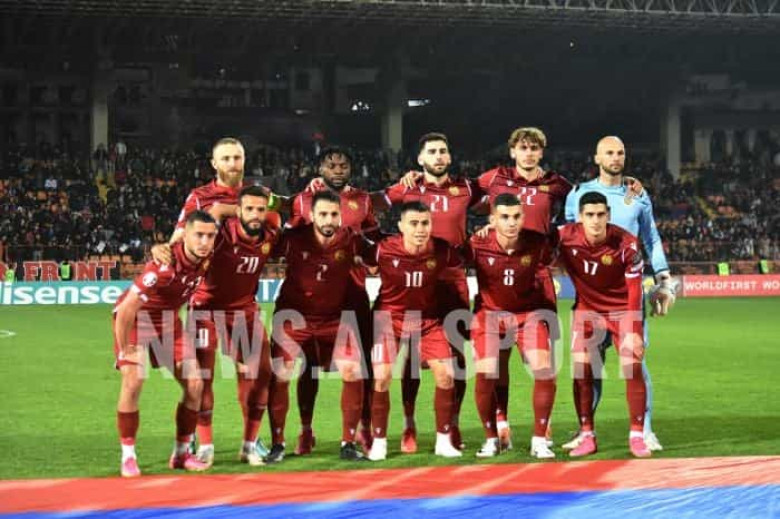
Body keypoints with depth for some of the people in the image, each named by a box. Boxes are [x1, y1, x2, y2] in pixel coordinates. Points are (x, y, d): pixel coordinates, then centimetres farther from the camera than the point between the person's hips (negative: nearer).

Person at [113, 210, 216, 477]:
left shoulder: (206, 259, -15)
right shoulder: (165, 265, -36)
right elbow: (127, 309, -34)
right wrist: (125, 350, -23)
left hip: (168, 319, 6)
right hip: (134, 318, -6)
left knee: (194, 384, -1)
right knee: (133, 382, -21)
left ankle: (181, 453, 12)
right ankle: (128, 457, -8)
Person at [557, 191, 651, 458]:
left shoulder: (626, 243, -23)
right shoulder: (565, 236, -21)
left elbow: (634, 290, -15)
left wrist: (633, 332, -17)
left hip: (623, 308, -1)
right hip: (587, 308, 2)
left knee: (632, 367, -10)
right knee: (581, 368, -8)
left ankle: (637, 436, 1)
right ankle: (587, 436, 3)